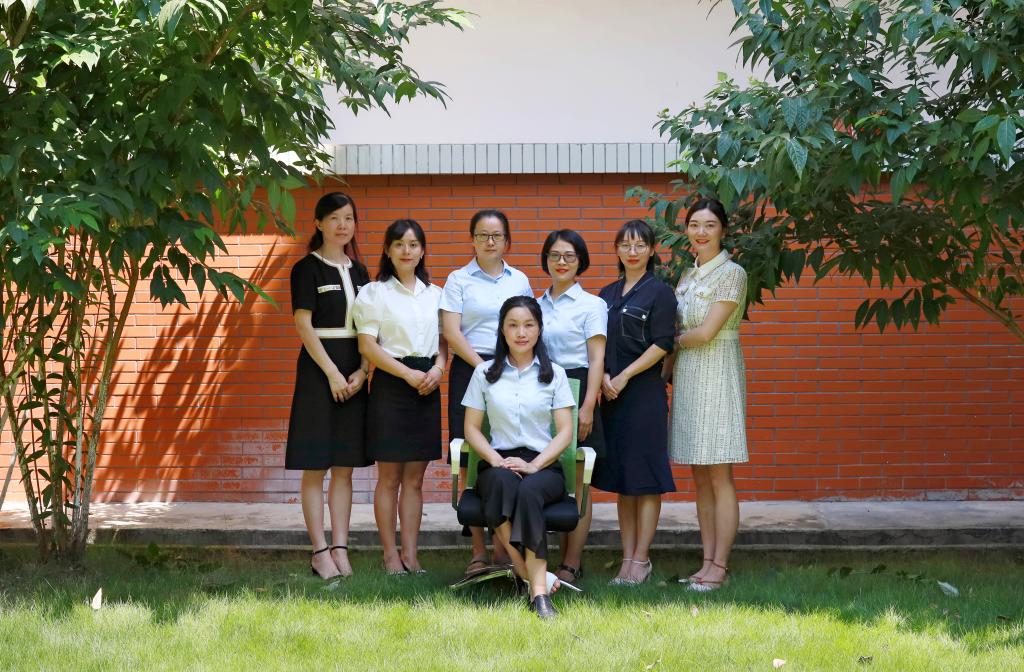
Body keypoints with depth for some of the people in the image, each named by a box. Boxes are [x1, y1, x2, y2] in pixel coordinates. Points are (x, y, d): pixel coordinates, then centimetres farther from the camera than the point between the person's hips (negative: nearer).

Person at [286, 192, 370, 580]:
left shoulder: (358, 271, 13)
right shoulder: (307, 268, -3)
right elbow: (303, 324, -10)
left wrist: (362, 371, -3)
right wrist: (332, 373, -15)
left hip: (354, 373, 6)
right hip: (318, 368, -6)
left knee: (345, 467, 6)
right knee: (315, 467, -3)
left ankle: (340, 549, 8)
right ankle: (320, 551, -1)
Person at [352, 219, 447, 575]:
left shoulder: (434, 294, 12)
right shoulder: (374, 293, -1)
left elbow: (444, 339, 14)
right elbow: (367, 345, -7)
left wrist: (438, 369, -6)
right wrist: (408, 374, -14)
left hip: (427, 385, 4)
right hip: (390, 384, -4)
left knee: (415, 478, 6)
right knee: (389, 477, -1)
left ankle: (410, 553, 10)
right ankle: (390, 554, 6)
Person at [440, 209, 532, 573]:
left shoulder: (519, 280, 13)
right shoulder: (458, 280, 5)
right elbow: (451, 331, -3)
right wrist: (484, 367, -12)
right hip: (470, 369, -2)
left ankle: (504, 547, 1)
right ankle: (478, 550, -1)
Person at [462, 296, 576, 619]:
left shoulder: (554, 374, 11)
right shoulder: (485, 373, 12)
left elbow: (565, 431, 5)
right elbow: (472, 428, 10)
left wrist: (534, 465, -11)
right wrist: (496, 460, -8)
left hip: (543, 465, 0)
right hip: (498, 462, 1)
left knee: (528, 491, -38)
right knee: (502, 482, -38)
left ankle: (539, 591, -43)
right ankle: (534, 577, -36)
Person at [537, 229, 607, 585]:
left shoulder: (591, 305, 0)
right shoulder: (537, 305, 14)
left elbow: (596, 360, -5)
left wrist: (588, 406, -14)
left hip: (574, 390, -5)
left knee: (576, 483, -2)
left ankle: (571, 565, 2)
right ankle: (565, 559, 9)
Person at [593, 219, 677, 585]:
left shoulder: (659, 292, -4)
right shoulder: (608, 294, 14)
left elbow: (662, 344, -11)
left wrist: (624, 376, -13)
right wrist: (603, 377, -4)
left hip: (645, 393, -6)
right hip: (612, 394, 6)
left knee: (644, 477, -4)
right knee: (620, 478, 8)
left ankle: (641, 559, 0)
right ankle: (628, 557, 13)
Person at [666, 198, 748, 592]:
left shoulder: (731, 274, -7)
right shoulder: (688, 276, 15)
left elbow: (706, 331, -13)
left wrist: (671, 343, 1)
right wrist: (670, 358, 0)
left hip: (717, 376, -7)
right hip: (687, 377, 7)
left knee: (720, 478, -5)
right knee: (700, 478, 7)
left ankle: (720, 567, -4)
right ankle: (708, 562, 11)